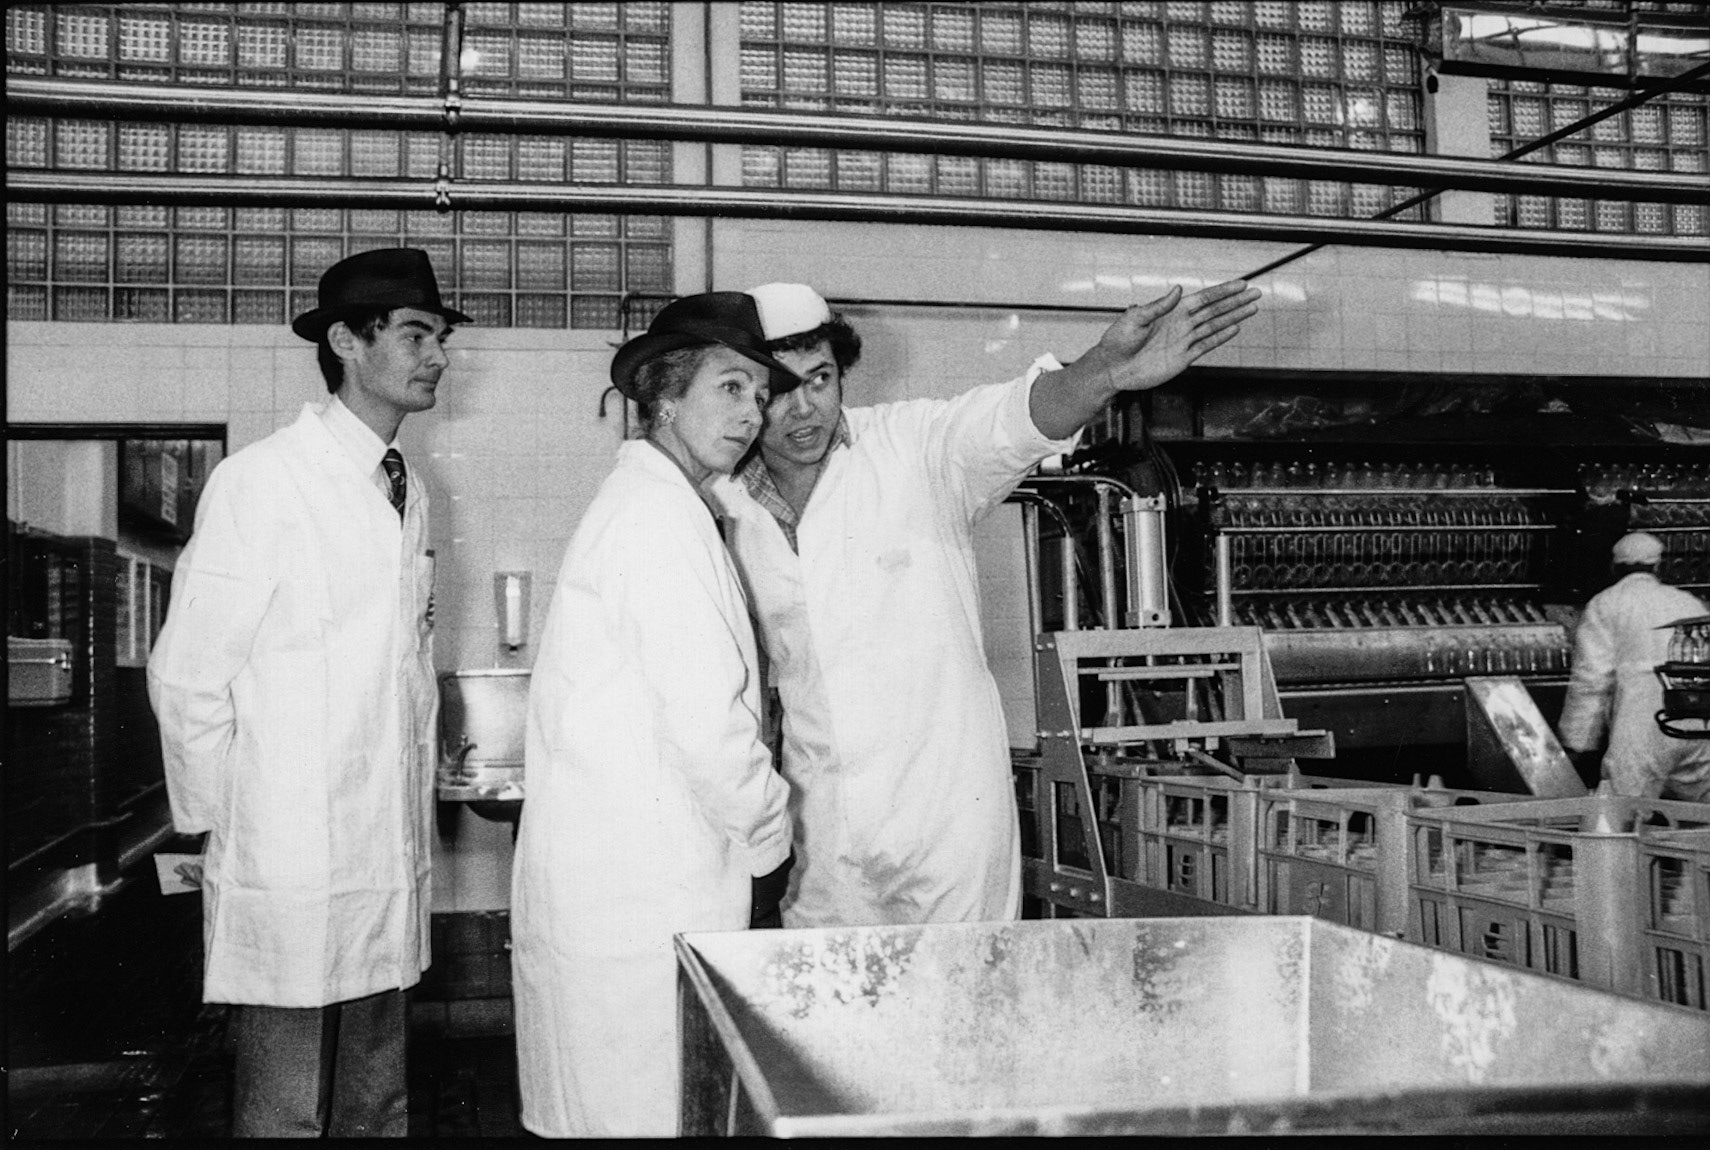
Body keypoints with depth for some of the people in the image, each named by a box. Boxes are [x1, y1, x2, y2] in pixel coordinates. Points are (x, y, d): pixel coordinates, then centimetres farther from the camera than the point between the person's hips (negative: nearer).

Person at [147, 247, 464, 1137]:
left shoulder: (407, 492, 10)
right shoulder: (261, 481, -12)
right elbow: (185, 676, -10)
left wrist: (415, 797, 13)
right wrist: (229, 822, -3)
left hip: (391, 861, 6)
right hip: (292, 863, -6)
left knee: (378, 1109, 16)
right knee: (284, 1115, 6)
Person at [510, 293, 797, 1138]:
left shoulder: (631, 500, 17)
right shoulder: (664, 513, -14)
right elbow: (704, 720, -20)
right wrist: (772, 830, -4)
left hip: (588, 870, 10)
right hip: (647, 893, -10)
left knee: (591, 1109, 15)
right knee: (653, 1111, -1)